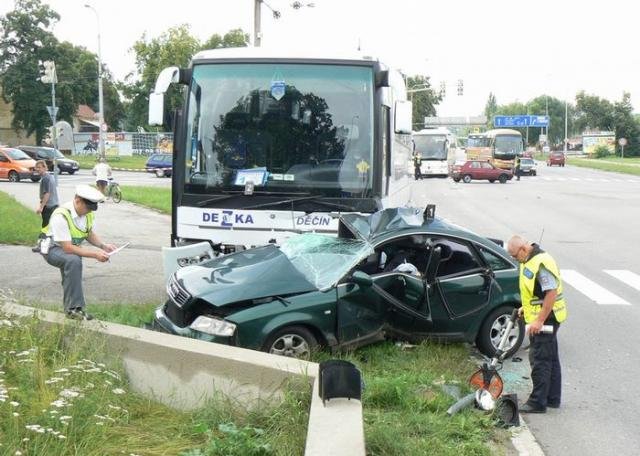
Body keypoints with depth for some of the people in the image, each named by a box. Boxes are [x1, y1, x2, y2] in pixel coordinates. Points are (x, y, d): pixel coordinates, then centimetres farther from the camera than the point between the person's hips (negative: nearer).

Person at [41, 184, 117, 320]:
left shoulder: (89, 213, -9)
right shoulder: (61, 216, -32)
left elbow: (90, 234, 8)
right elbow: (67, 248, -32)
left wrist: (103, 246, -11)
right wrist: (95, 254, -34)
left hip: (72, 248, 8)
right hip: (54, 249, -8)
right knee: (74, 261, -32)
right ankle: (73, 308, -28)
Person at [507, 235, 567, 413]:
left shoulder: (542, 263, -23)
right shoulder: (528, 260, 9)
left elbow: (552, 293, -27)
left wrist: (539, 321, -26)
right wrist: (526, 307, 16)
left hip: (545, 318, -10)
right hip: (539, 317, 10)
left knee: (539, 359, -5)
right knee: (550, 358, 16)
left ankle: (538, 402, 0)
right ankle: (552, 398, 25)